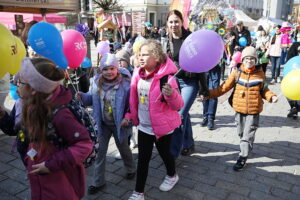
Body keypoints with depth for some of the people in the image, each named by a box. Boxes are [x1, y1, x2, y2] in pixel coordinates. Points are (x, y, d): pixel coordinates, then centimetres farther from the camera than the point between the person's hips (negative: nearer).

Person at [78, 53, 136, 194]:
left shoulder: (125, 83, -20)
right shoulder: (97, 82, -6)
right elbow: (92, 98, 4)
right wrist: (82, 97, -16)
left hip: (119, 124, -3)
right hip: (103, 124, 3)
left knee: (123, 148, 19)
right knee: (100, 151, 8)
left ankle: (131, 169, 49)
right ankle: (98, 182, 24)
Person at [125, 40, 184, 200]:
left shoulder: (166, 76, -22)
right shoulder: (137, 74, -5)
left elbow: (178, 106, -22)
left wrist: (171, 94, -42)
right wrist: (129, 115, 9)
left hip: (162, 126, -4)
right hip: (143, 125, 4)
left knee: (164, 153, 19)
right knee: (142, 159, 11)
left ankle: (172, 176, 49)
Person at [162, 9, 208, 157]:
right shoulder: (166, 42, 6)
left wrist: (204, 87, -8)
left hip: (190, 82, -4)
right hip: (173, 81, 5)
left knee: (180, 115, -9)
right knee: (183, 114, 14)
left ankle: (173, 153, 1)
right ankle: (188, 144, 33)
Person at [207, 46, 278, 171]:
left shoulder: (260, 74, -3)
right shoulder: (237, 73, -3)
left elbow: (264, 90, 8)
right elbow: (224, 87, -3)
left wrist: (271, 96, -12)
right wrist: (209, 94, -10)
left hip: (253, 111, -2)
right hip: (239, 109, 2)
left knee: (248, 135, 1)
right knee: (241, 133, 18)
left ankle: (242, 158, 12)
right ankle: (246, 147, 45)